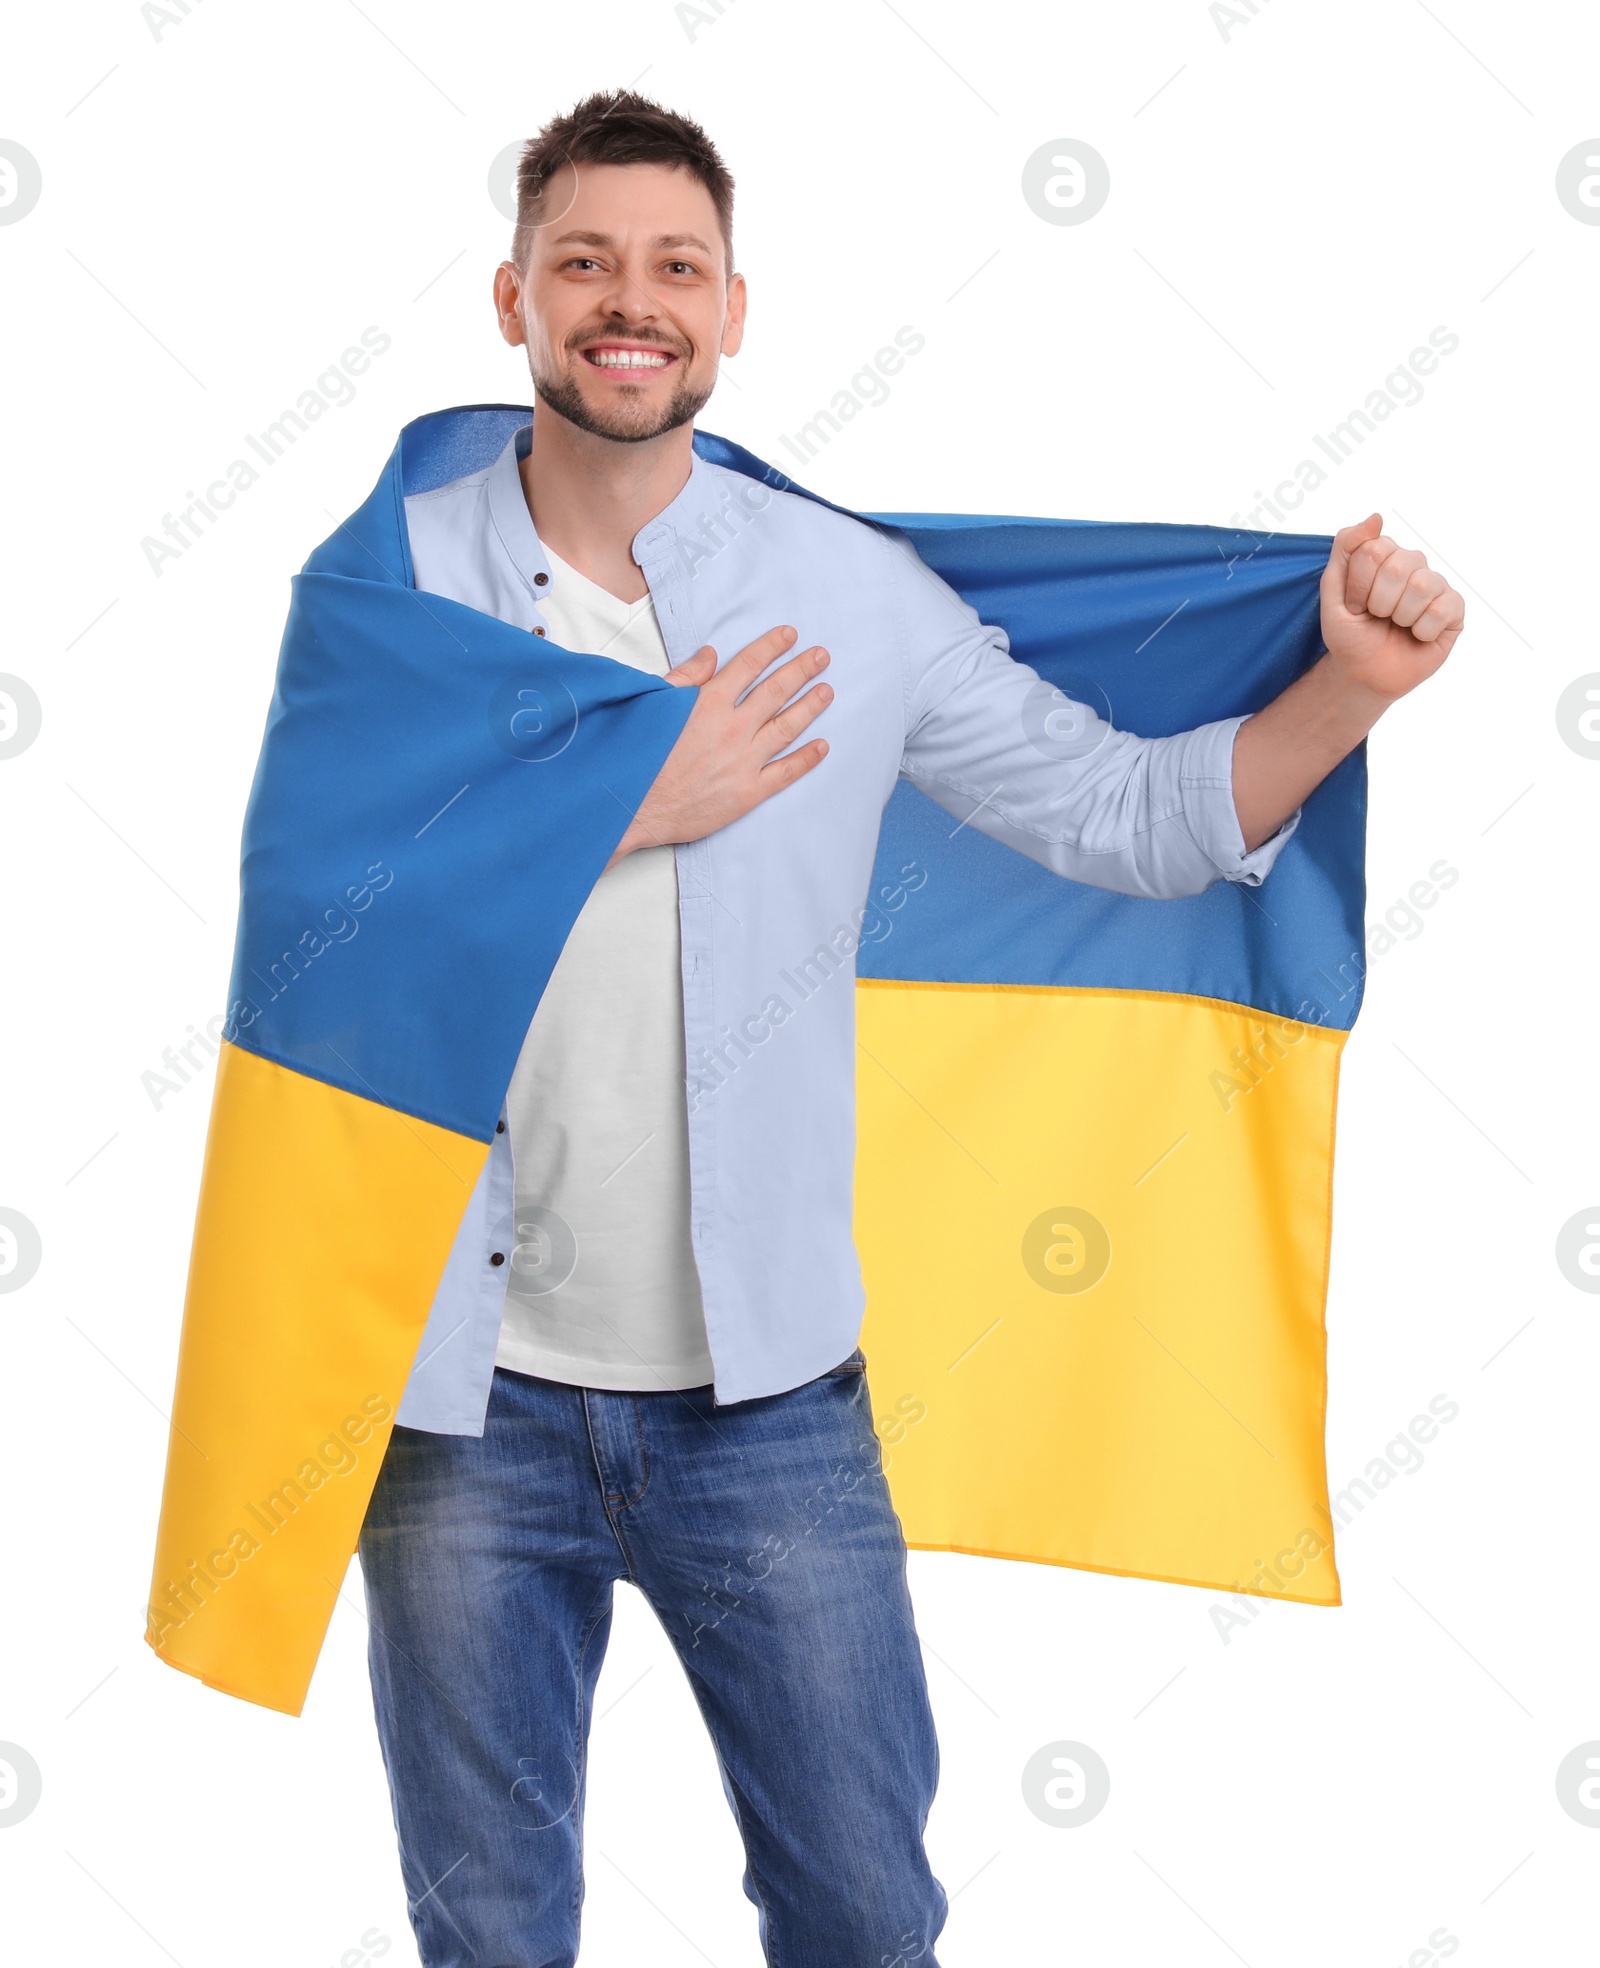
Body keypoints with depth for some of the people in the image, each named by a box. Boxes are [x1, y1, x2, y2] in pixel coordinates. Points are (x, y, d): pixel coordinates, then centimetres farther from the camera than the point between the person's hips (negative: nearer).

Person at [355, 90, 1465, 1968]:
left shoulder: (855, 595, -1)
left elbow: (1124, 813, 5)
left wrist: (1352, 682, -7)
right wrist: (619, 810, -17)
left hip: (769, 1391, 1)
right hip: (468, 1393, 0)